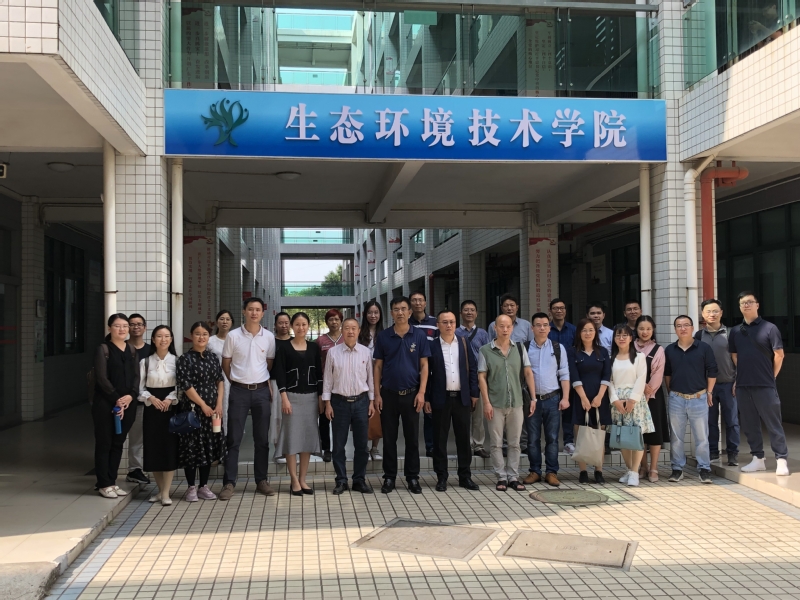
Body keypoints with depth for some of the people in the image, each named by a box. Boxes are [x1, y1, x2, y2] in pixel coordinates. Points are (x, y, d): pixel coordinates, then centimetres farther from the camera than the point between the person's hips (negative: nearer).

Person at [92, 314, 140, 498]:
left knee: (118, 443, 10)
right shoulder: (103, 349, -4)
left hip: (127, 403, 5)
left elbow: (136, 375, 7)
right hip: (106, 403, -5)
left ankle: (112, 481, 18)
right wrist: (117, 398, -14)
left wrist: (130, 395, -9)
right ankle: (103, 484, 9)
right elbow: (102, 378, -11)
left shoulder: (132, 350, 12)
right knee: (104, 443, 1)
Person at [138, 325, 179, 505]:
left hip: (171, 407, -1)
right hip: (151, 408, 2)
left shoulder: (177, 361, 0)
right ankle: (160, 489, 19)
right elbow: (140, 387, 3)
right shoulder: (145, 361, 4)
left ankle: (166, 493, 1)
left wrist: (170, 399, -16)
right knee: (153, 448, 4)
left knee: (170, 448, -5)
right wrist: (151, 398, -14)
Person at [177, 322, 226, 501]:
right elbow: (186, 386, -12)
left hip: (213, 410, 5)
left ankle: (204, 486, 19)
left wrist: (219, 404, -3)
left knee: (209, 447, 8)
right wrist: (203, 405, -14)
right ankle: (191, 488, 10)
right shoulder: (185, 359, -6)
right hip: (193, 409, -5)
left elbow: (220, 381, 9)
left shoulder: (213, 358, 10)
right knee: (192, 447, -1)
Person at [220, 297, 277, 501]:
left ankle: (261, 481, 18)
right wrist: (237, 381, 9)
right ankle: (229, 483, 7)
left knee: (262, 439, 8)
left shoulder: (269, 337, 2)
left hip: (261, 391, 2)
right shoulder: (233, 336, -3)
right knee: (234, 439, 1)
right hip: (239, 391, -2)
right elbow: (226, 364, 6)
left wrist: (266, 387, 8)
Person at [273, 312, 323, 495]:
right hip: (292, 396, -3)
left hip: (311, 397, 3)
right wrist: (284, 398, -14)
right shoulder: (284, 348, -1)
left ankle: (303, 479, 14)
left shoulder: (314, 348, 8)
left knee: (308, 436, 5)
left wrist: (321, 398, 3)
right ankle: (294, 480, 4)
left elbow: (319, 374, 9)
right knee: (292, 436, -3)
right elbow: (280, 374, -6)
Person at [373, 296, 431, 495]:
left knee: (412, 438, 7)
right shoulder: (383, 336, 1)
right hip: (388, 394, 1)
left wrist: (421, 392, -7)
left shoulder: (419, 335, 0)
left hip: (411, 394, 0)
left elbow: (424, 366, 0)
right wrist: (377, 394, -2)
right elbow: (378, 366, 3)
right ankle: (389, 477, 17)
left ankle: (413, 477, 17)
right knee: (389, 438, 7)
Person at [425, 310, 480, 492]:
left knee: (464, 438, 7)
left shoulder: (464, 343, 6)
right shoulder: (431, 346, -1)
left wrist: (474, 393, 3)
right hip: (440, 398, -2)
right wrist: (426, 398, -5)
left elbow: (473, 368, 7)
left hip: (462, 398, 2)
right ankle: (441, 477, 13)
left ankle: (465, 476, 17)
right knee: (440, 440, 4)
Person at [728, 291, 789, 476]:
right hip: (743, 385, 5)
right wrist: (744, 375, 12)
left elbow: (779, 355, -3)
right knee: (750, 424, 10)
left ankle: (781, 460, 6)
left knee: (774, 424, -1)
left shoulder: (769, 328, -5)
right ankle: (758, 458, 19)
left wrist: (770, 377, 1)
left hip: (765, 385, -5)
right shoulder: (735, 332, 9)